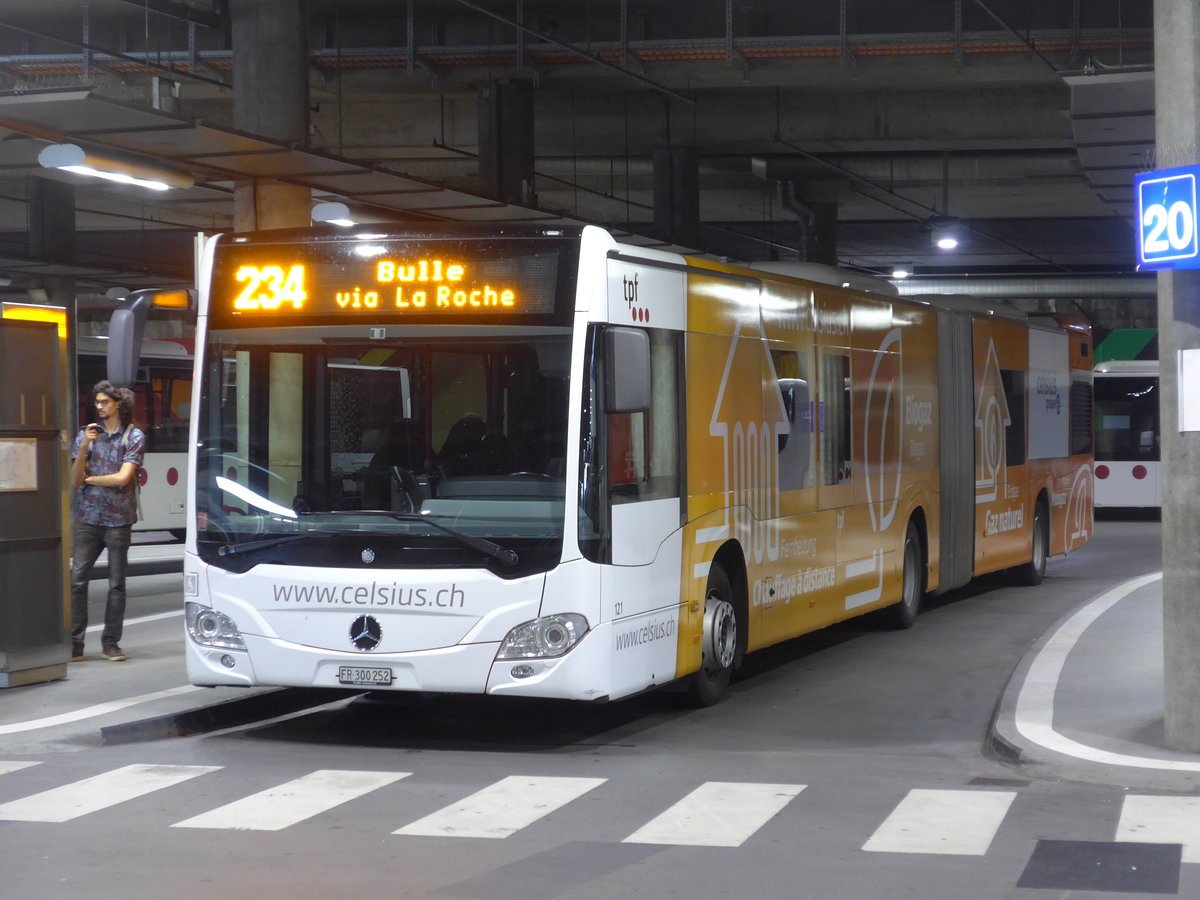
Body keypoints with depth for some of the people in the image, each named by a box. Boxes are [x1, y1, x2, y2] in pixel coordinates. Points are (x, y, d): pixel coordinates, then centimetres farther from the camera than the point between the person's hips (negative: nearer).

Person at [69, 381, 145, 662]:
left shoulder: (134, 436, 3)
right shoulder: (86, 434, 10)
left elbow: (123, 478, -7)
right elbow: (75, 480, 4)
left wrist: (89, 479, 3)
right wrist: (84, 447, -8)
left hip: (118, 519, -1)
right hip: (87, 517, 2)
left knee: (117, 583, 2)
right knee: (77, 580, -6)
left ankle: (111, 643, 11)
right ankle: (74, 644, -2)